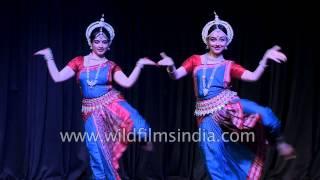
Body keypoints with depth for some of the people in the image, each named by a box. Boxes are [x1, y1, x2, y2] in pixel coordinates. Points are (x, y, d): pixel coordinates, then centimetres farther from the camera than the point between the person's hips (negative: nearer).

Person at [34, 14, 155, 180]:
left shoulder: (111, 66, 5)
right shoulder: (79, 62, 6)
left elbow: (128, 83, -8)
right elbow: (57, 78, 1)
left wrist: (139, 65, -14)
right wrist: (49, 58, -1)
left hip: (112, 104, -1)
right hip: (91, 111, 1)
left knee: (140, 127, -26)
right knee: (98, 155, 1)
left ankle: (144, 138, 10)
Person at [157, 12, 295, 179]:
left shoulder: (229, 65, 8)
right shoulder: (196, 60, 8)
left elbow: (253, 77, -3)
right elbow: (175, 75, -2)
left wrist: (265, 58, -15)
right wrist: (171, 66, -25)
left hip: (228, 105, 0)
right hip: (207, 113, 1)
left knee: (264, 114, -22)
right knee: (213, 156, -1)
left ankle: (278, 141, 5)